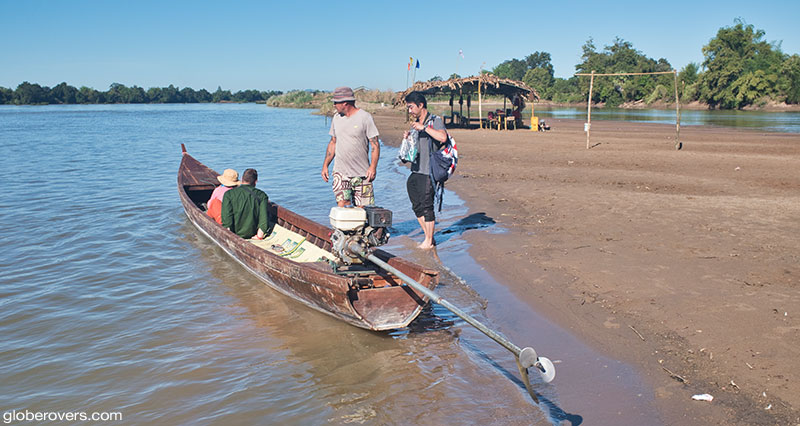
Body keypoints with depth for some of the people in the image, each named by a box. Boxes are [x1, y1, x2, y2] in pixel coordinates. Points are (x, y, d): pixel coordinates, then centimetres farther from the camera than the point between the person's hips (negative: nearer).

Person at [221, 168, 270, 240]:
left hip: (236, 234, 1)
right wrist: (259, 236, -7)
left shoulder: (229, 194, -11)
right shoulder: (262, 195, -8)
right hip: (252, 233, 0)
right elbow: (264, 217, -15)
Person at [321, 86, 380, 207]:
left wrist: (373, 167, -17)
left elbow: (375, 144, -7)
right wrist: (325, 165, 12)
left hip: (362, 173, -3)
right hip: (340, 172, 3)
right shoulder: (336, 118, 11)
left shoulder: (365, 117, -5)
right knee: (342, 205, -10)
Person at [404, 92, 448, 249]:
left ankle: (429, 241, 9)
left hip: (428, 172, -8)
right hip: (415, 170, 8)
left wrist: (424, 127, -22)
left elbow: (443, 137, -27)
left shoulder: (435, 120, -7)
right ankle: (428, 238, 23)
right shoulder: (414, 124, 17)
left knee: (426, 206, -3)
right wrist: (407, 137, 6)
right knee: (417, 207, 11)